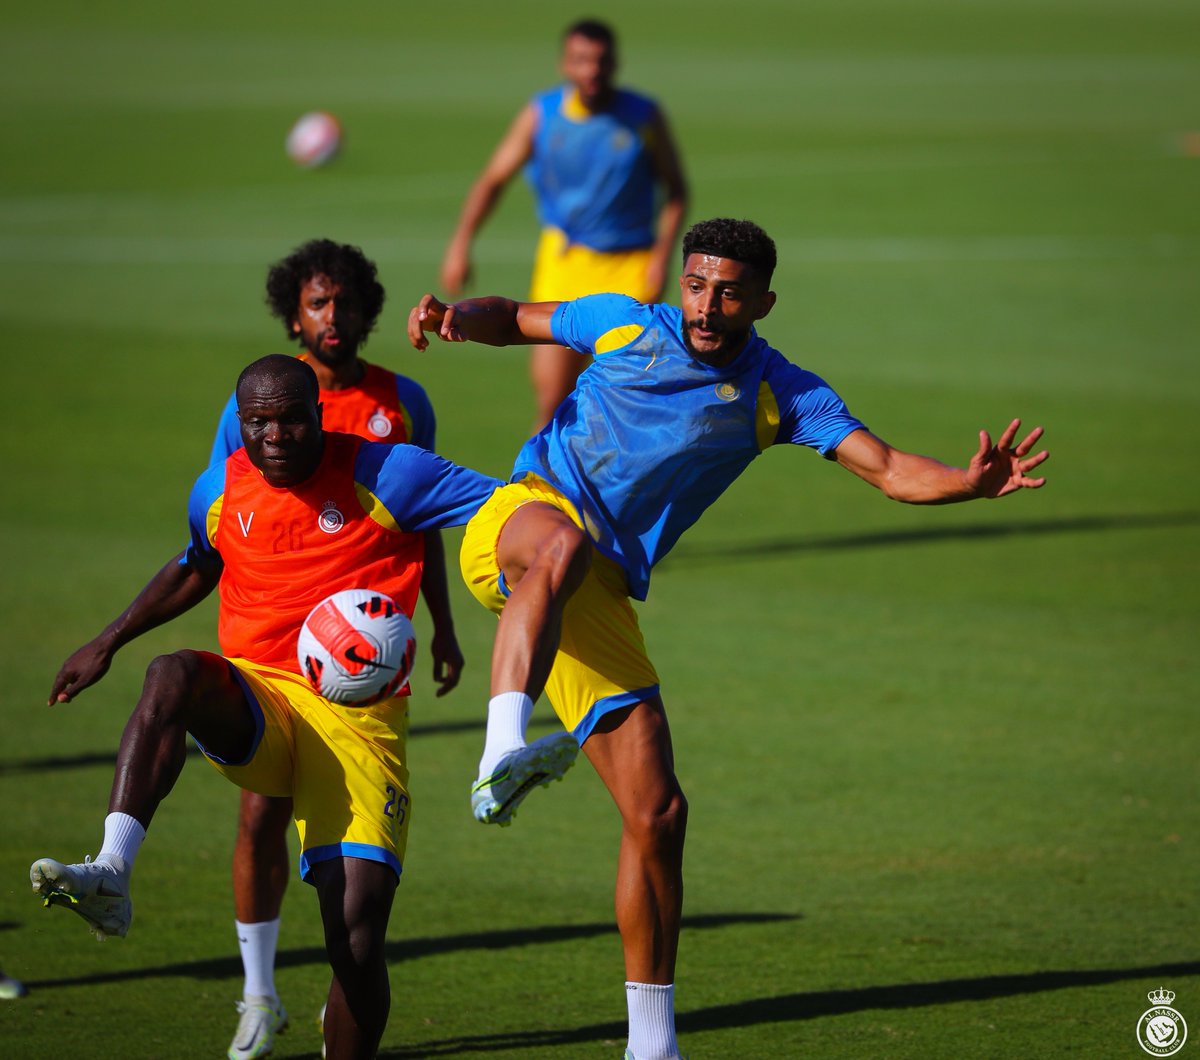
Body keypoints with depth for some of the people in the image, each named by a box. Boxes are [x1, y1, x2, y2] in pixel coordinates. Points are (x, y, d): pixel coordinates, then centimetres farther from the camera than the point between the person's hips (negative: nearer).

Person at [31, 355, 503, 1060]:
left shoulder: (380, 475, -4)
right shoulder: (220, 492, 8)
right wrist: (110, 641, 32)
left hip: (357, 722, -3)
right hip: (257, 699, 3)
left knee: (357, 935, -14)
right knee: (174, 676, -33)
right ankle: (111, 876, -44)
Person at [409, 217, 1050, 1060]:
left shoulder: (781, 395, 5)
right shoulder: (625, 326, 5)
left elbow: (891, 471, -4)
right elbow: (514, 319, 20)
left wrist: (973, 482, -24)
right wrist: (457, 316, -3)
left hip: (603, 593, 3)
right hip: (521, 516, -3)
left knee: (658, 813, -2)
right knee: (563, 545, -43)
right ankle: (503, 754, -58)